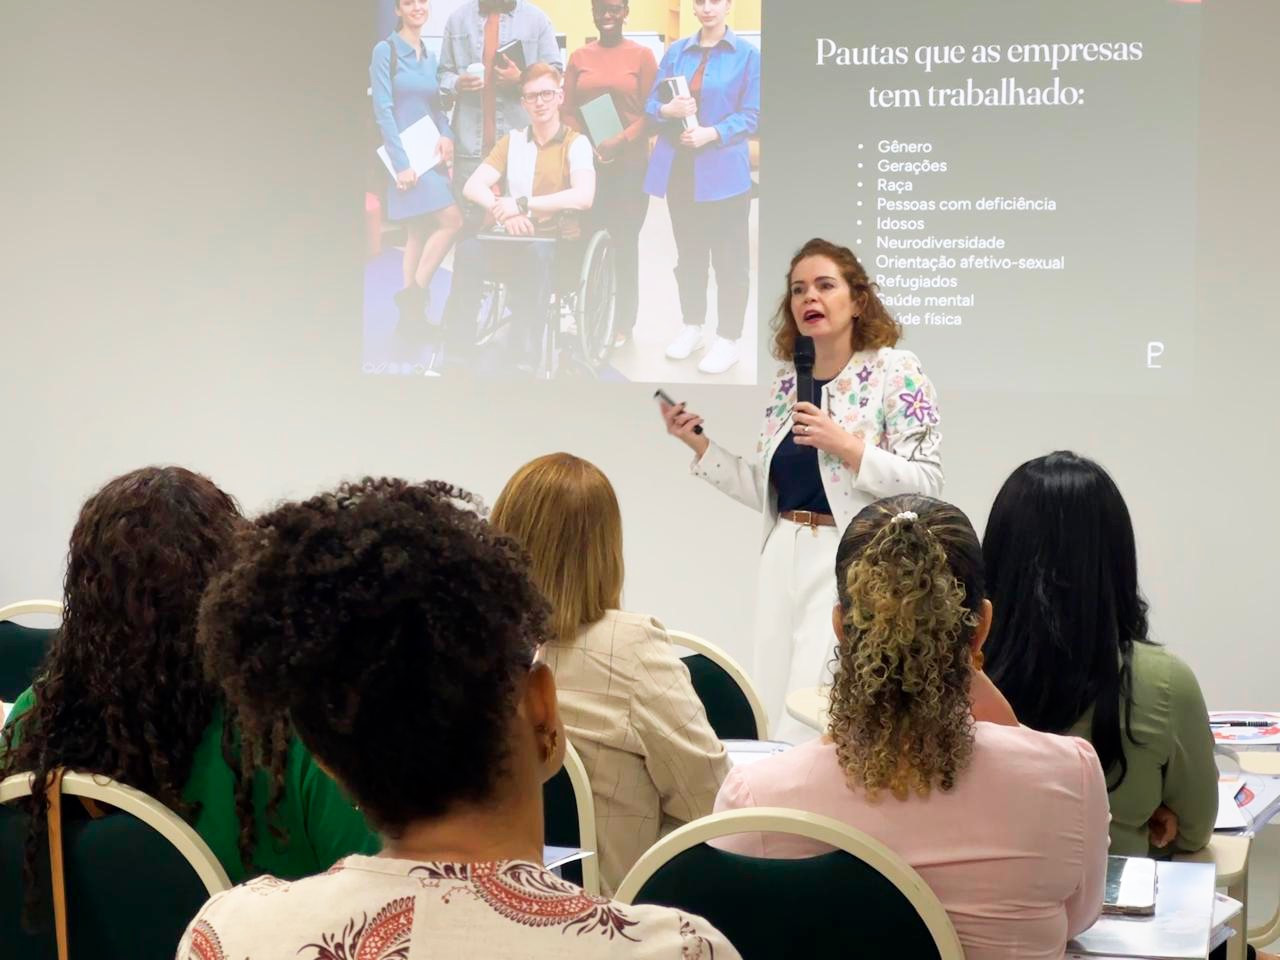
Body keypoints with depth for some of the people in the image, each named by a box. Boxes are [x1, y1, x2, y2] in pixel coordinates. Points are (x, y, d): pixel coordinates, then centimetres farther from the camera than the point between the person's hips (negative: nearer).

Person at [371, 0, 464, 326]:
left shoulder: (430, 57, 14)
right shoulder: (385, 50, -8)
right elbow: (383, 110, -13)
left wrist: (447, 136, -5)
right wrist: (401, 163, -18)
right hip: (405, 153, -7)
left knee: (420, 231, 6)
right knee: (451, 220, -16)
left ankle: (411, 315, 9)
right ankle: (415, 293, -7)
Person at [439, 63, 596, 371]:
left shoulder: (576, 143, -1)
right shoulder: (511, 141, 13)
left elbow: (584, 196, -20)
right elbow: (473, 186, 1)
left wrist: (523, 203, -23)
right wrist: (503, 210, -21)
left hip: (559, 244, -4)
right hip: (514, 240, 4)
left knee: (536, 254, -39)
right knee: (469, 249, -28)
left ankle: (524, 358, -37)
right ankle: (456, 348, -25)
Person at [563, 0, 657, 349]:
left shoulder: (641, 55, -1)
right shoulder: (579, 57, 7)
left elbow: (652, 112, -4)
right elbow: (568, 111, 8)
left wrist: (621, 141, -17)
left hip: (630, 165, -2)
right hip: (587, 163, 2)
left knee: (625, 242, 3)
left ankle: (623, 322, 12)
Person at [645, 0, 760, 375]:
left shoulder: (748, 55, -4)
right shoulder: (675, 51, 8)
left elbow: (751, 115, -6)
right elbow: (652, 103, 8)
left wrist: (712, 133, -20)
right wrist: (668, 110, -14)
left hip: (723, 171, -4)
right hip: (679, 167, 4)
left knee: (729, 256, -1)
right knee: (688, 253, 15)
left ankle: (728, 340, 8)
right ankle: (692, 326, 29)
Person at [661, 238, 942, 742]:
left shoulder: (895, 372, -6)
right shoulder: (787, 380, 12)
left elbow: (927, 483, -11)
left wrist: (846, 446, -19)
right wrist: (699, 445, 10)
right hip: (786, 564, 7)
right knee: (776, 710, 8)